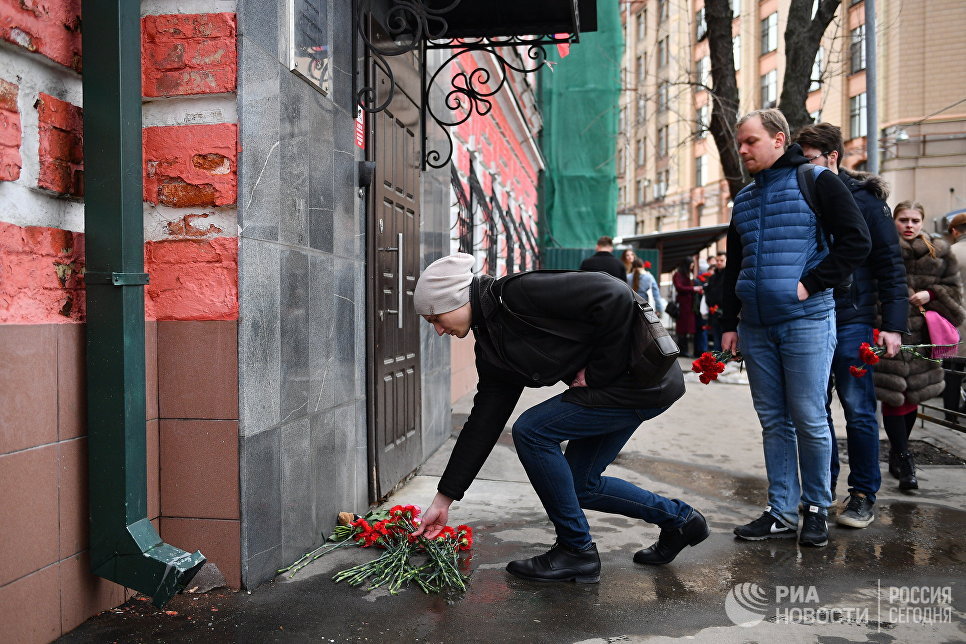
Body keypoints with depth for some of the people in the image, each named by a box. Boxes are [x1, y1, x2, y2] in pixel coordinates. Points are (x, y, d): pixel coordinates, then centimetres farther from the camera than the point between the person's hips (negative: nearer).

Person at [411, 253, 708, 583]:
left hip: (644, 379, -9)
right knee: (579, 486, 12)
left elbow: (615, 296, -27)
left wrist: (599, 372, -17)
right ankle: (680, 519, 32)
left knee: (531, 431, -13)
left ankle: (577, 550, 3)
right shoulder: (490, 352, 6)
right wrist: (444, 499, 9)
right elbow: (483, 425, 8)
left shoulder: (518, 293, -21)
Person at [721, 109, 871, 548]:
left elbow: (856, 241, -7)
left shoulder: (816, 182, -1)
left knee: (809, 420, -1)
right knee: (774, 421, 8)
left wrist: (810, 284, -14)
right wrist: (729, 323, 14)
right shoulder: (744, 198, 16)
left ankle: (817, 508, 16)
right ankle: (782, 513, 15)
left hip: (806, 322, -5)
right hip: (756, 327, 6)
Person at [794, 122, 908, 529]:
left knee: (858, 410, 1)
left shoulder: (864, 201, -2)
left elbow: (890, 266, -4)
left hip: (851, 321, -4)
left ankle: (863, 495, 13)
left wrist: (893, 325, -11)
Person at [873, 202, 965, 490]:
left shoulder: (939, 253, 10)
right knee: (894, 397, -8)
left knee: (912, 396, 11)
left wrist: (931, 295, -6)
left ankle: (897, 452, 30)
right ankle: (903, 461, -2)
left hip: (921, 335, 4)